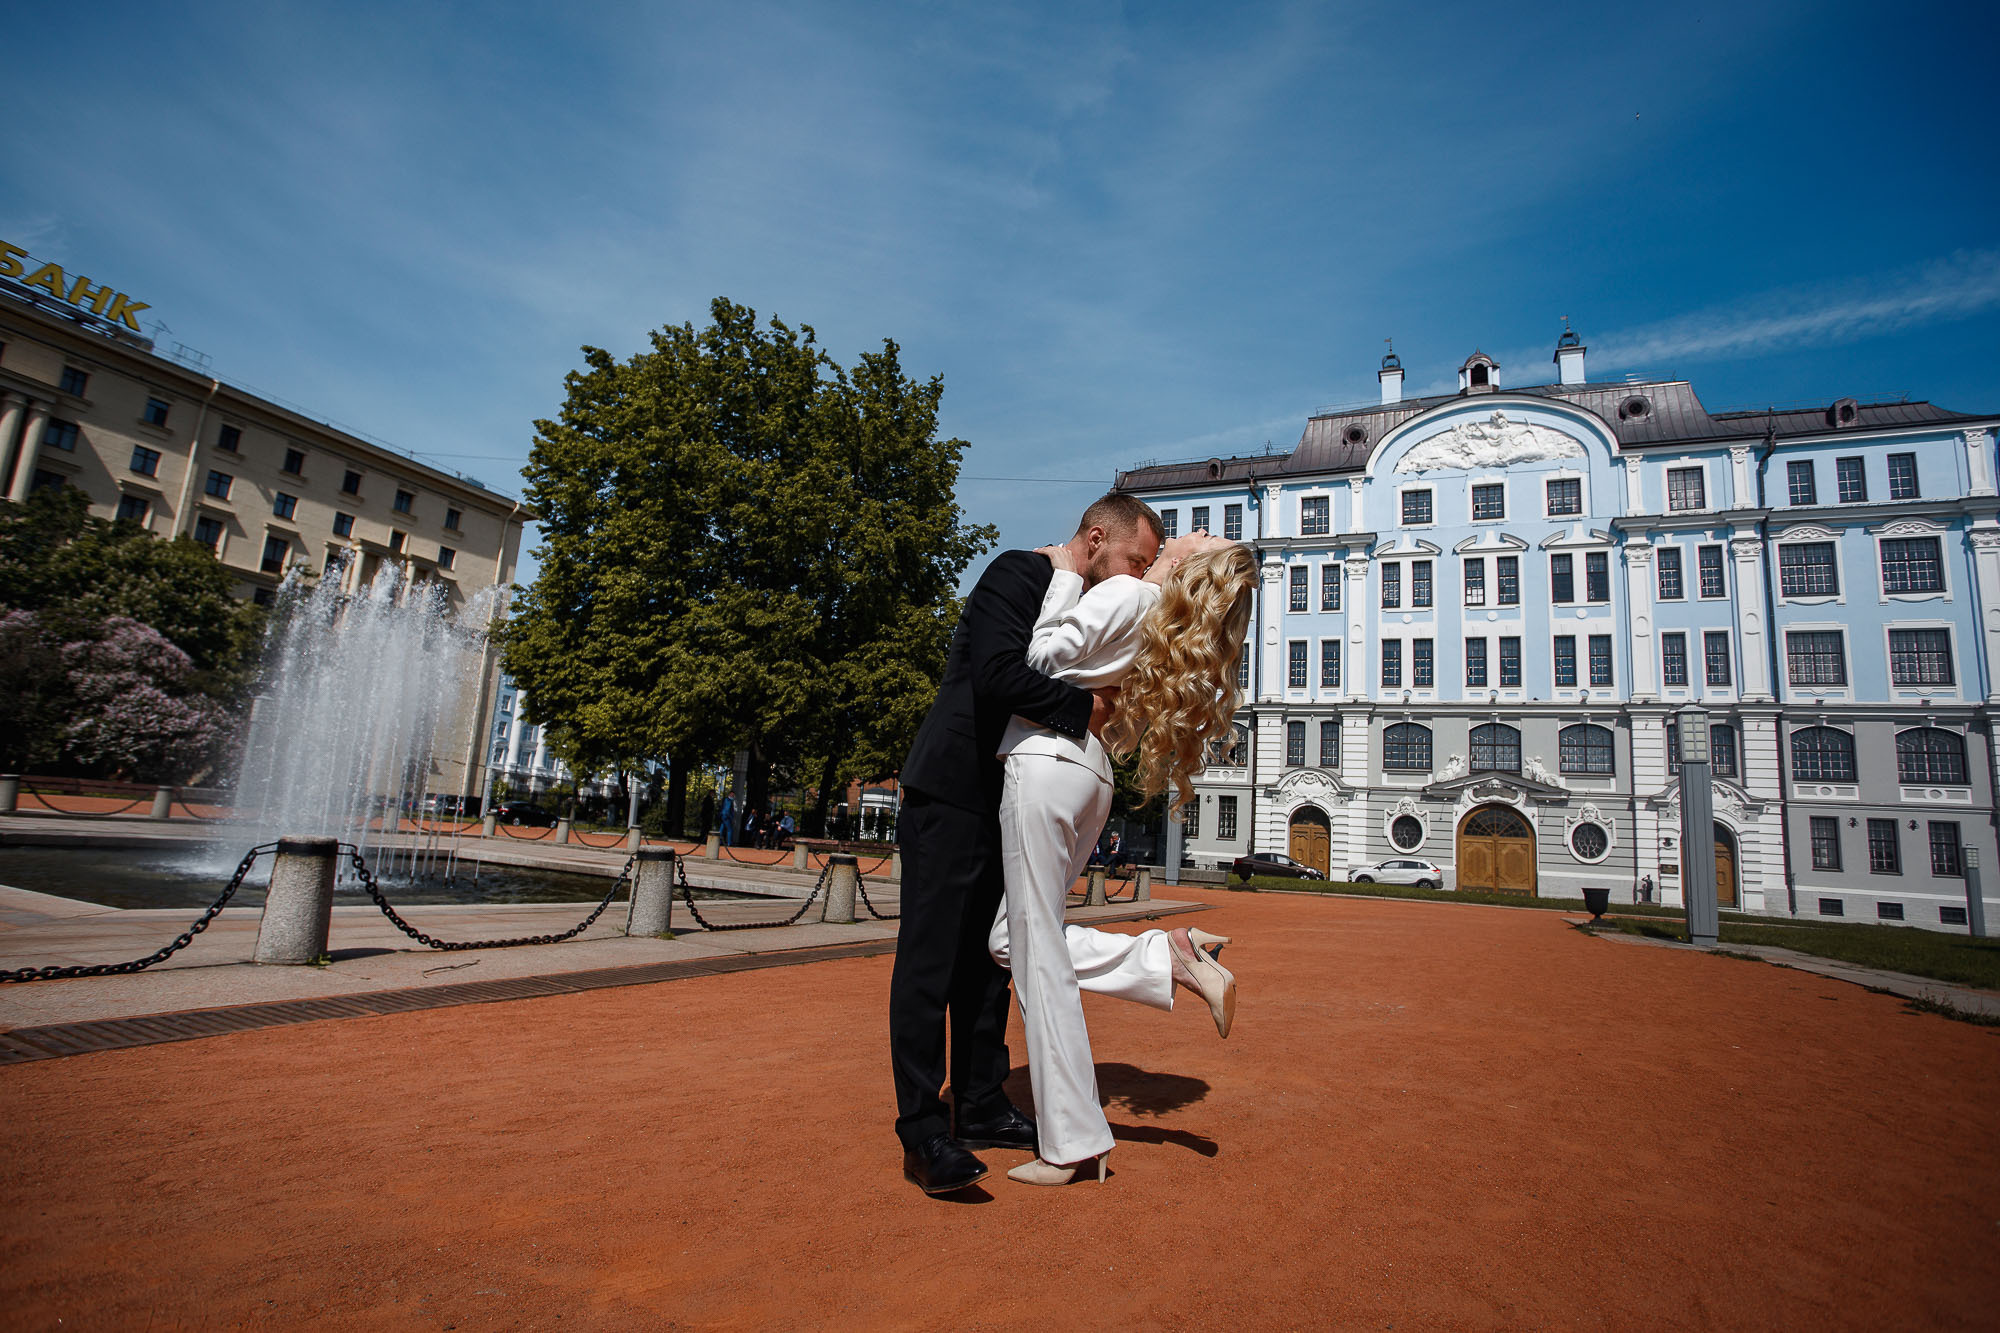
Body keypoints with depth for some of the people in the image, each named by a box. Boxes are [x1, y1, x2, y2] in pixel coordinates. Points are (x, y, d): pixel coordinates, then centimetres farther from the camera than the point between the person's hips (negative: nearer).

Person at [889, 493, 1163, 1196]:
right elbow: (999, 674, -24)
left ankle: (981, 1108, 23)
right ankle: (924, 1131, 1)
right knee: (929, 956, -5)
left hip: (1002, 806, 10)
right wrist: (1084, 707, -14)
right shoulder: (1018, 573, -10)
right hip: (951, 793, -10)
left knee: (987, 957, 13)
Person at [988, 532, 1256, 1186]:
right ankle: (1171, 955, 6)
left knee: (1037, 953, -2)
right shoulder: (1174, 638, 17)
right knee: (1012, 939, 15)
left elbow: (1045, 654, -11)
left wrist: (1062, 577, -1)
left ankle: (1072, 1144, 7)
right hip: (1092, 776, 8)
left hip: (1045, 761, -8)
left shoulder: (1127, 594, -7)